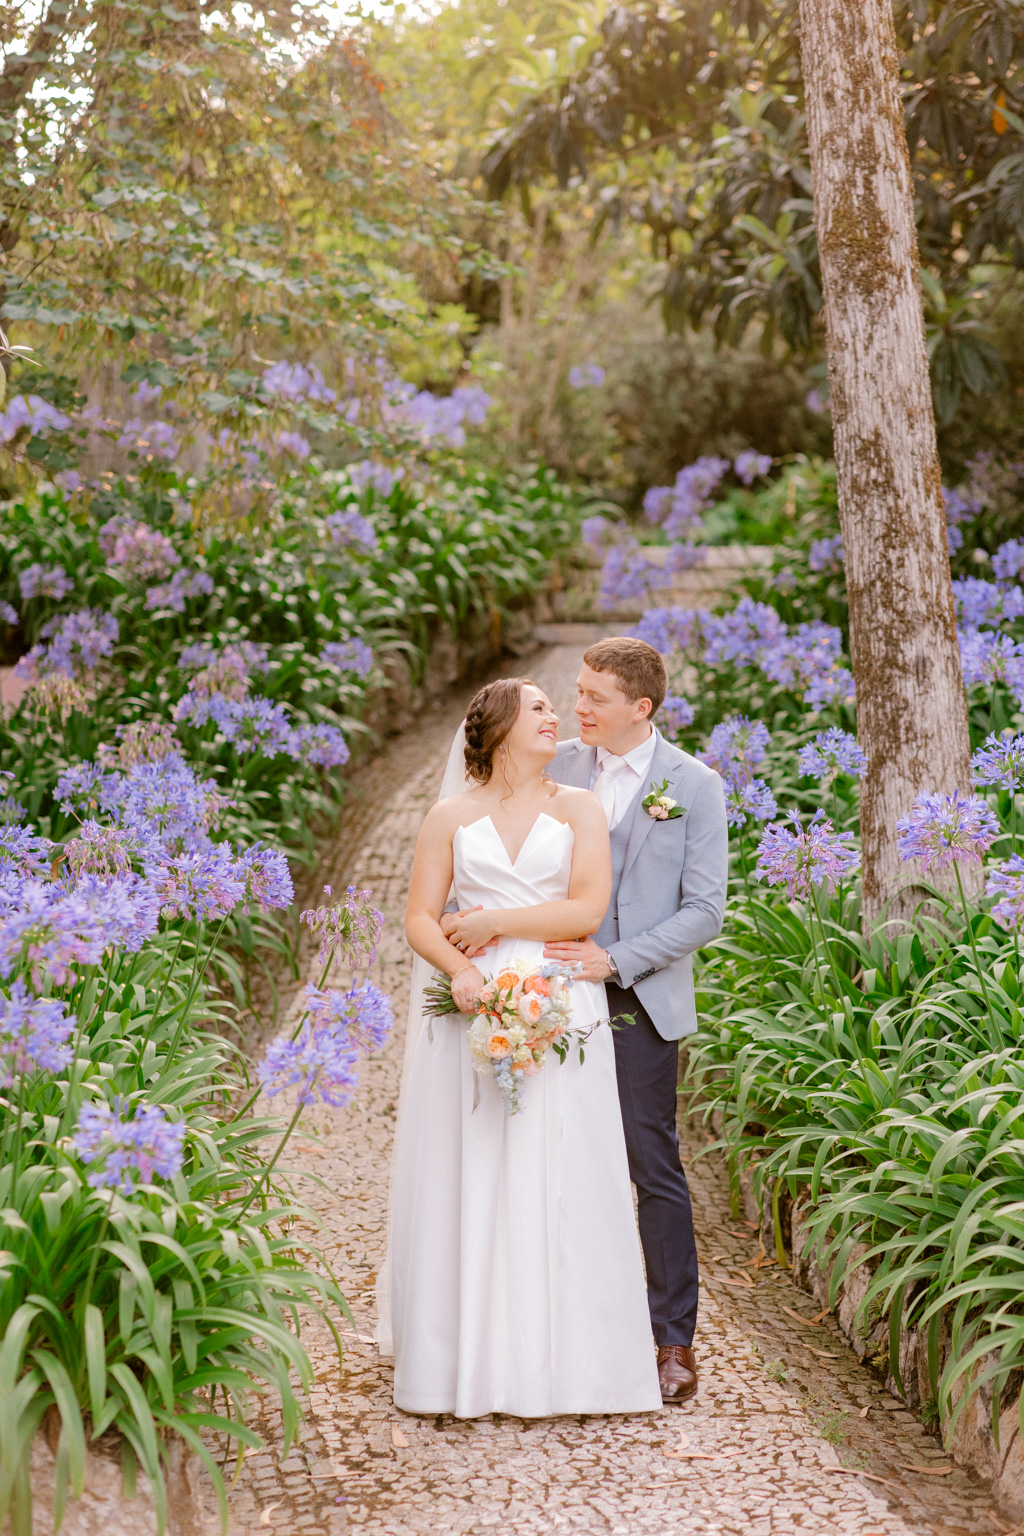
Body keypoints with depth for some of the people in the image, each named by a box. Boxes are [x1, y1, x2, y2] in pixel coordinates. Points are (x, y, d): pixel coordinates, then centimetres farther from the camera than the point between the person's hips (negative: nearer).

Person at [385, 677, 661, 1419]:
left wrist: (495, 923, -5)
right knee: (466, 1184, 0)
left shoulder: (579, 807, 8)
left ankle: (560, 1364, 8)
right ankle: (468, 1363, 9)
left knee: (556, 1184, -1)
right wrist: (459, 968, -15)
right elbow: (420, 920, 3)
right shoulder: (452, 816, 10)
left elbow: (588, 909, -4)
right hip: (474, 1007, 1)